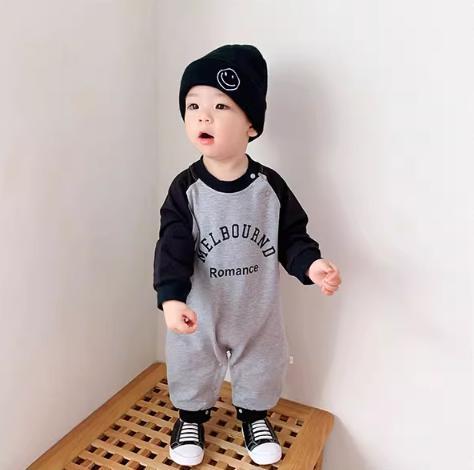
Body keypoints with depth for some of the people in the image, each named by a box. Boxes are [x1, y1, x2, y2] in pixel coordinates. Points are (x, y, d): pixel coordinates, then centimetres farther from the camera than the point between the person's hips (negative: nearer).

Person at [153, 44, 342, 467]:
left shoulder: (270, 186, -14)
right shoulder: (186, 189, -17)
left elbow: (292, 236, -7)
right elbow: (172, 249, -22)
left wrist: (311, 264, -26)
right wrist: (171, 299, -35)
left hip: (259, 311, 1)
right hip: (200, 313, -1)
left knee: (262, 367, 23)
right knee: (191, 368, 21)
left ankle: (255, 416, 53)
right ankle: (191, 417, 51)